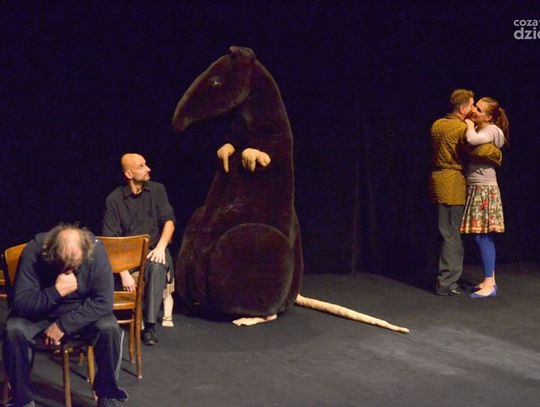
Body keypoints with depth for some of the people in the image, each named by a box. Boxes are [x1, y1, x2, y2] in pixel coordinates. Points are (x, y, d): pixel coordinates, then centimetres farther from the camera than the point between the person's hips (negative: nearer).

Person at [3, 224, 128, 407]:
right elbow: (20, 303, -26)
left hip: (82, 311, 0)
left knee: (110, 329, -27)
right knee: (13, 330, -28)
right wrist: (56, 291, -40)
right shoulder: (33, 251, -27)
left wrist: (64, 324, -25)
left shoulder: (96, 250, -25)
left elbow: (103, 302, -21)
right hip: (40, 312, 0)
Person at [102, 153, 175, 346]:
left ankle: (150, 325, -32)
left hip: (153, 250, 1)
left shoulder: (157, 190, 5)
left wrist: (161, 246, -20)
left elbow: (169, 221, 1)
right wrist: (124, 272, -23)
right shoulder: (114, 199, -5)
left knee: (157, 266, -36)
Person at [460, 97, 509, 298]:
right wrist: (468, 124, 4)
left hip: (484, 189, -9)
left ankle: (489, 285, -6)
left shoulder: (491, 130, -13)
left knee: (482, 236, -8)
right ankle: (490, 280, 17)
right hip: (475, 187, 9)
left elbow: (472, 140, -32)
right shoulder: (478, 129, 14)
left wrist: (469, 125, -15)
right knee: (484, 237, 11)